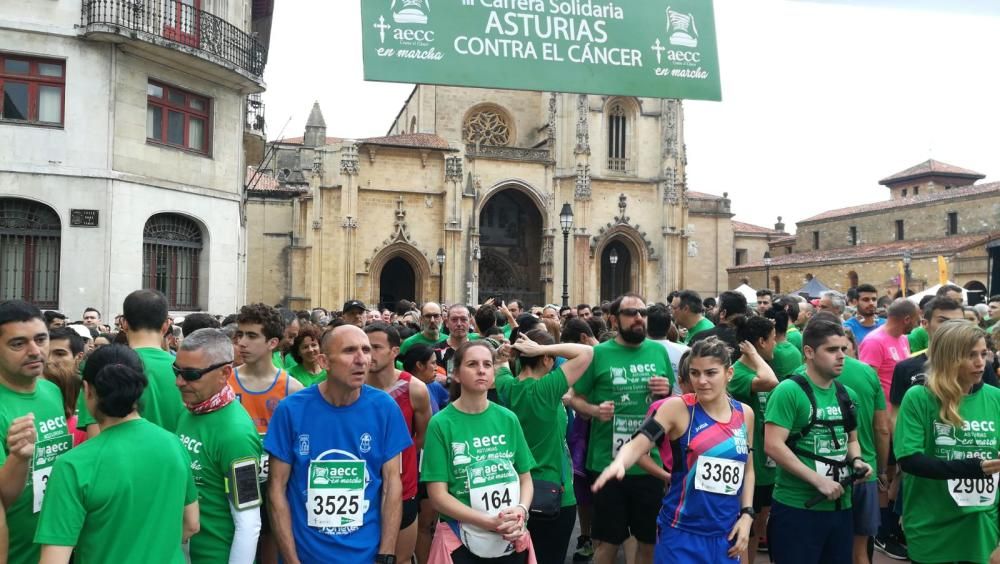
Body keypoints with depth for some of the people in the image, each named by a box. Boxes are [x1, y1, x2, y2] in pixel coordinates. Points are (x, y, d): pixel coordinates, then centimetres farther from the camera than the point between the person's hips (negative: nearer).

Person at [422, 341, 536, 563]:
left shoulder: (508, 419, -1)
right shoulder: (441, 423, -10)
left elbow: (525, 478, 6)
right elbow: (438, 495, -11)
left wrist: (521, 511, -13)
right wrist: (491, 522, -19)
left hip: (512, 540, 3)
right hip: (461, 541, -3)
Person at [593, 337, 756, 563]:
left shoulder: (745, 414, 4)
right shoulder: (678, 408, -10)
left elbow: (748, 469, 15)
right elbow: (638, 444, -19)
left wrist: (746, 514, 6)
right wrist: (619, 463, -39)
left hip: (726, 534, 4)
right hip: (682, 532, -4)